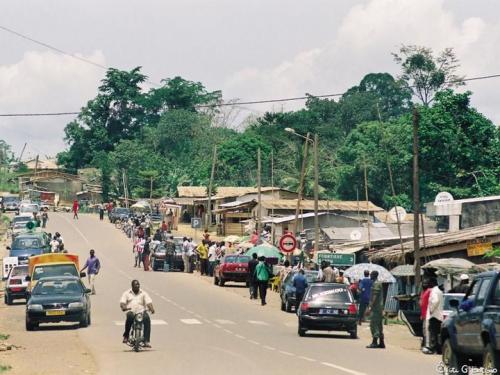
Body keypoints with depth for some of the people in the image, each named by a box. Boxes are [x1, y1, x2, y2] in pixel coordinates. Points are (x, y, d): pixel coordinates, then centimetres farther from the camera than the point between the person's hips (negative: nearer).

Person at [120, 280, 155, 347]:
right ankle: (126, 336, -20)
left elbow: (148, 302, 5)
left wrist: (151, 308, -16)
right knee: (130, 316, -38)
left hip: (141, 311, 1)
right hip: (131, 311, -1)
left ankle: (146, 341, -33)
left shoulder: (143, 293, 20)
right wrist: (123, 307, -20)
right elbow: (122, 302, 4)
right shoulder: (127, 293, 18)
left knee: (147, 318, -33)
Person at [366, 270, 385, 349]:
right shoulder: (378, 283, 18)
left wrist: (370, 306, -22)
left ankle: (374, 342, -13)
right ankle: (381, 342, 12)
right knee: (379, 325, 11)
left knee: (373, 324, -11)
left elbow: (375, 296, -20)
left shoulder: (376, 284, -13)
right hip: (379, 307, 10)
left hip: (376, 307, -10)